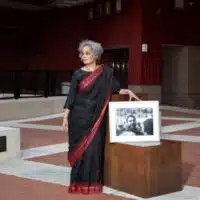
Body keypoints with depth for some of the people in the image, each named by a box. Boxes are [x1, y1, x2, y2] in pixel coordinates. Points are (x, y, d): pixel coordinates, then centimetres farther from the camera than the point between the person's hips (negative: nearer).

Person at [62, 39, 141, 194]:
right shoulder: (78, 74, -2)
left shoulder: (106, 72, 0)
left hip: (96, 118, 0)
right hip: (79, 117, 0)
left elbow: (115, 88, 11)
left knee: (94, 149, -1)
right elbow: (71, 96, -1)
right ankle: (80, 182, 14)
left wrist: (128, 91, -8)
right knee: (80, 149, 3)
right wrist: (65, 117, -4)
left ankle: (92, 182, 11)